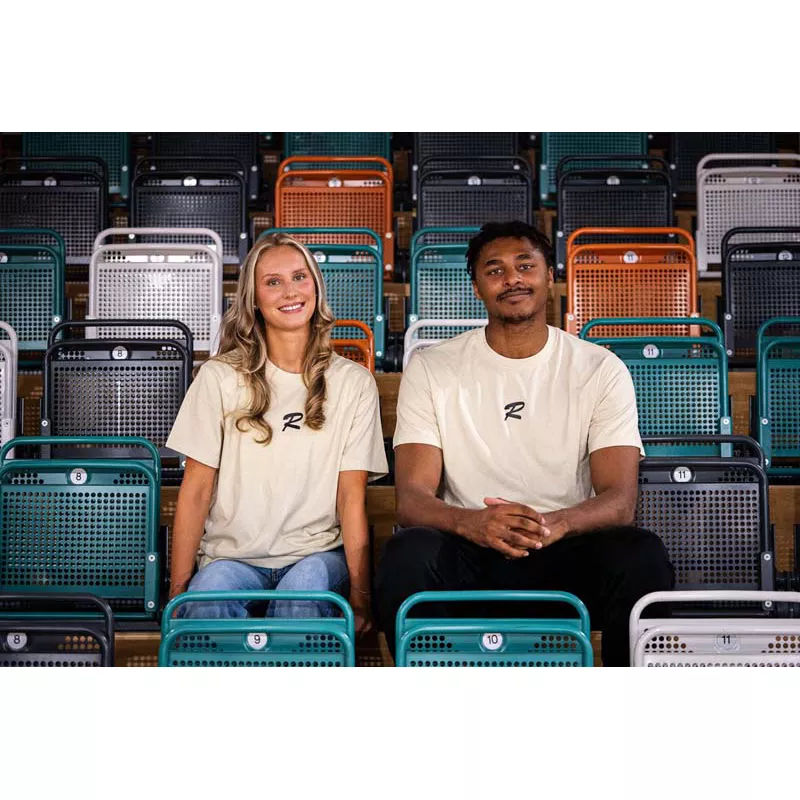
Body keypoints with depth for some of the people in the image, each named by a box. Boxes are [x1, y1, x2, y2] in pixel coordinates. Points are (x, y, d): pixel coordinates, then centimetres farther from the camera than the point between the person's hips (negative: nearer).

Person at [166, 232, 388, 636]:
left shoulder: (353, 382, 7)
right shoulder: (219, 377, 5)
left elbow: (352, 496, 1)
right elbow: (196, 490, 2)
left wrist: (360, 595, -11)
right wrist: (178, 589, -8)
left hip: (317, 554, 1)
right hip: (233, 556, 0)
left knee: (306, 586, -34)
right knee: (210, 594, -34)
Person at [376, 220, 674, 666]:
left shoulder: (601, 369, 5)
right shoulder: (431, 369, 5)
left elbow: (621, 499, -5)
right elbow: (412, 498, -4)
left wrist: (556, 523, -29)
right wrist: (472, 522, -28)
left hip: (566, 555, 1)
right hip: (470, 558, 0)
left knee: (643, 556, -29)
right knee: (409, 554, -32)